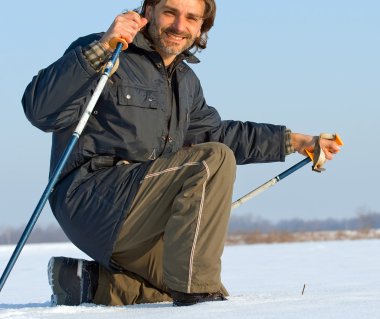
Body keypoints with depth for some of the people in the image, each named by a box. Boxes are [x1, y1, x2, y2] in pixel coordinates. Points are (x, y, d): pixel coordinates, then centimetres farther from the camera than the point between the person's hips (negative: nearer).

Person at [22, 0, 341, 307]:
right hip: (91, 200, -9)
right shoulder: (105, 57, -9)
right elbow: (41, 111, -22)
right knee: (213, 161, -21)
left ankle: (89, 282, 13)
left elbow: (214, 133, 29)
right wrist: (100, 49, -32)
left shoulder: (185, 81, 20)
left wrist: (293, 141, 23)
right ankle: (196, 287, -21)